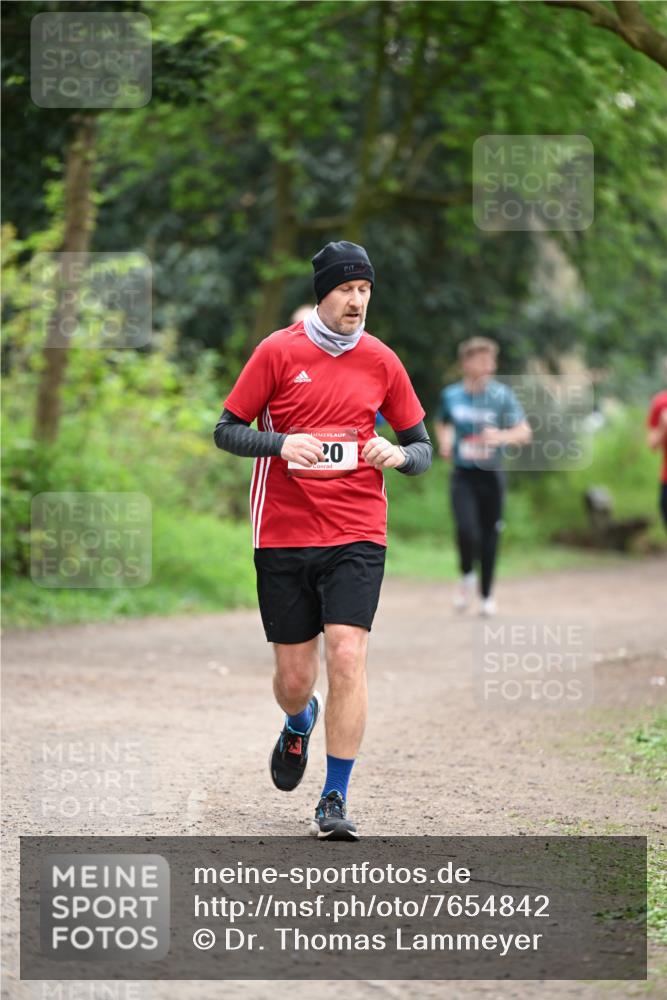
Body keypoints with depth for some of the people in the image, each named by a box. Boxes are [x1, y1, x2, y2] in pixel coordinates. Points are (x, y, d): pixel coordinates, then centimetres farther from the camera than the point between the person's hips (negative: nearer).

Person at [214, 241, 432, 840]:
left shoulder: (381, 361, 6)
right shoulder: (278, 352, 0)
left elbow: (422, 448, 13)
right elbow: (226, 431, 2)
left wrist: (398, 455, -10)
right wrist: (282, 443, -17)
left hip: (357, 536, 0)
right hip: (283, 537, 0)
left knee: (347, 655, -16)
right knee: (294, 676, 5)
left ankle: (336, 800, -6)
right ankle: (299, 726, 43)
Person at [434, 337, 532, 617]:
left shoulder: (502, 395, -5)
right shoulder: (450, 395, 2)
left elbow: (525, 432, -9)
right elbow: (442, 424, 22)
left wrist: (501, 436, -28)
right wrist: (444, 442, 1)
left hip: (491, 475, 0)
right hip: (462, 475, 0)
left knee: (489, 537, 4)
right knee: (466, 530, -19)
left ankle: (487, 596, 22)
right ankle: (467, 576, 10)